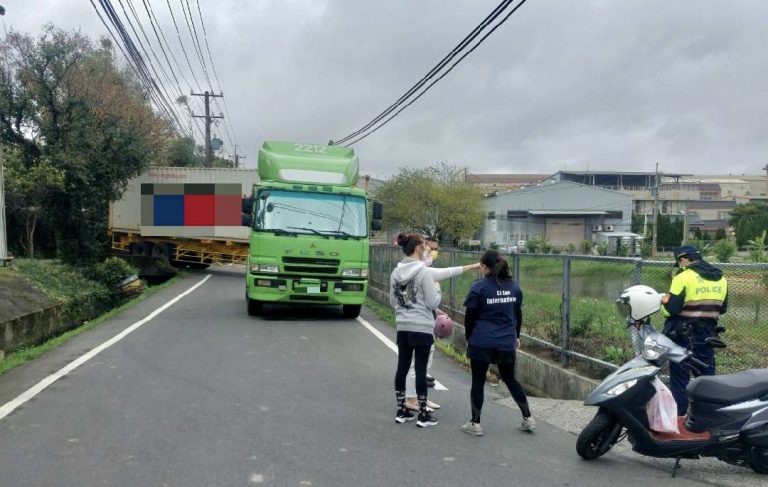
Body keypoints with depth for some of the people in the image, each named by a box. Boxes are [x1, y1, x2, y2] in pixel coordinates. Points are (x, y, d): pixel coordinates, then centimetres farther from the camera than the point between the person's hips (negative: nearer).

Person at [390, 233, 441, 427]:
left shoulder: (396, 272, 4)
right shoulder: (423, 272, -14)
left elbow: (392, 301, 11)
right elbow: (433, 302, -12)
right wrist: (437, 290, 6)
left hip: (403, 327, 6)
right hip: (422, 327, -6)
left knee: (402, 367, 11)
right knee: (421, 369, 1)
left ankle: (401, 411, 19)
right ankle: (423, 415, 9)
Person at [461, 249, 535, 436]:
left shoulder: (479, 287, -9)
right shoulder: (513, 286, 6)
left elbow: (470, 317, -5)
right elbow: (518, 314, 14)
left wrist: (469, 338, 9)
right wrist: (516, 336, 26)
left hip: (481, 343, -5)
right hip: (507, 343, 5)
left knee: (478, 382, 6)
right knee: (510, 379, 19)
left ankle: (475, 423, 11)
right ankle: (528, 418, 19)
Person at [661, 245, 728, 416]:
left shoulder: (684, 277, -14)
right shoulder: (721, 278, 8)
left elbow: (672, 309, -17)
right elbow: (722, 308, 17)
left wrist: (664, 302, 3)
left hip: (684, 335, -6)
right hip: (708, 334, 6)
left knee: (679, 377, 1)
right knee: (706, 375, 13)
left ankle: (677, 416, 4)